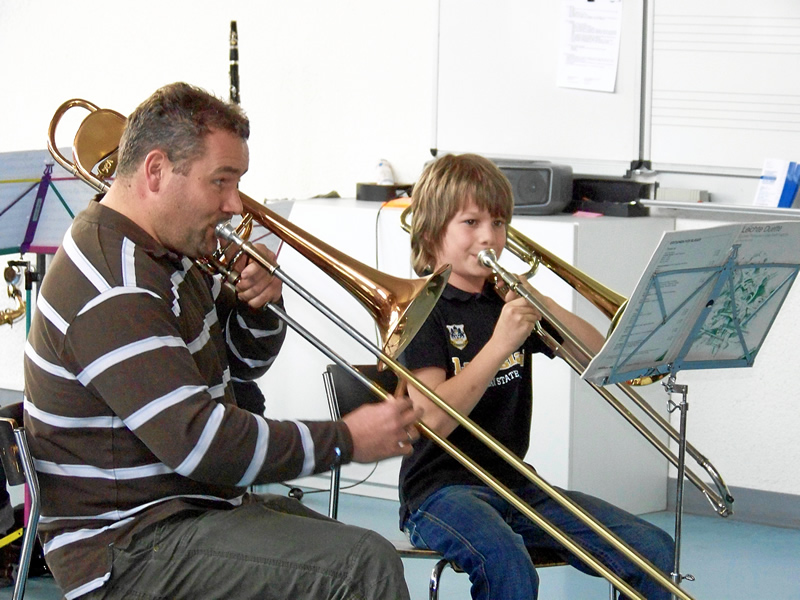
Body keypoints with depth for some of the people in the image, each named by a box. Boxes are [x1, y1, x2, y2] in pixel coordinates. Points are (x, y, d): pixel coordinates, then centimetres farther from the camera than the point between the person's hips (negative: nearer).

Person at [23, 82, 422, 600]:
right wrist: (346, 440, -22)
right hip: (131, 548, -11)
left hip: (190, 507, 11)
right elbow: (198, 442, -30)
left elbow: (243, 363, 23)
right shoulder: (114, 292, -23)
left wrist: (258, 307, -1)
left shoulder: (166, 256, 11)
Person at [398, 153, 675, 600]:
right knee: (506, 563, -39)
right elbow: (434, 419, -17)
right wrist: (499, 345, -19)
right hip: (440, 491, -6)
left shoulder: (507, 301, 16)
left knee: (653, 549, -8)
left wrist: (540, 303, -4)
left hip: (515, 485, 7)